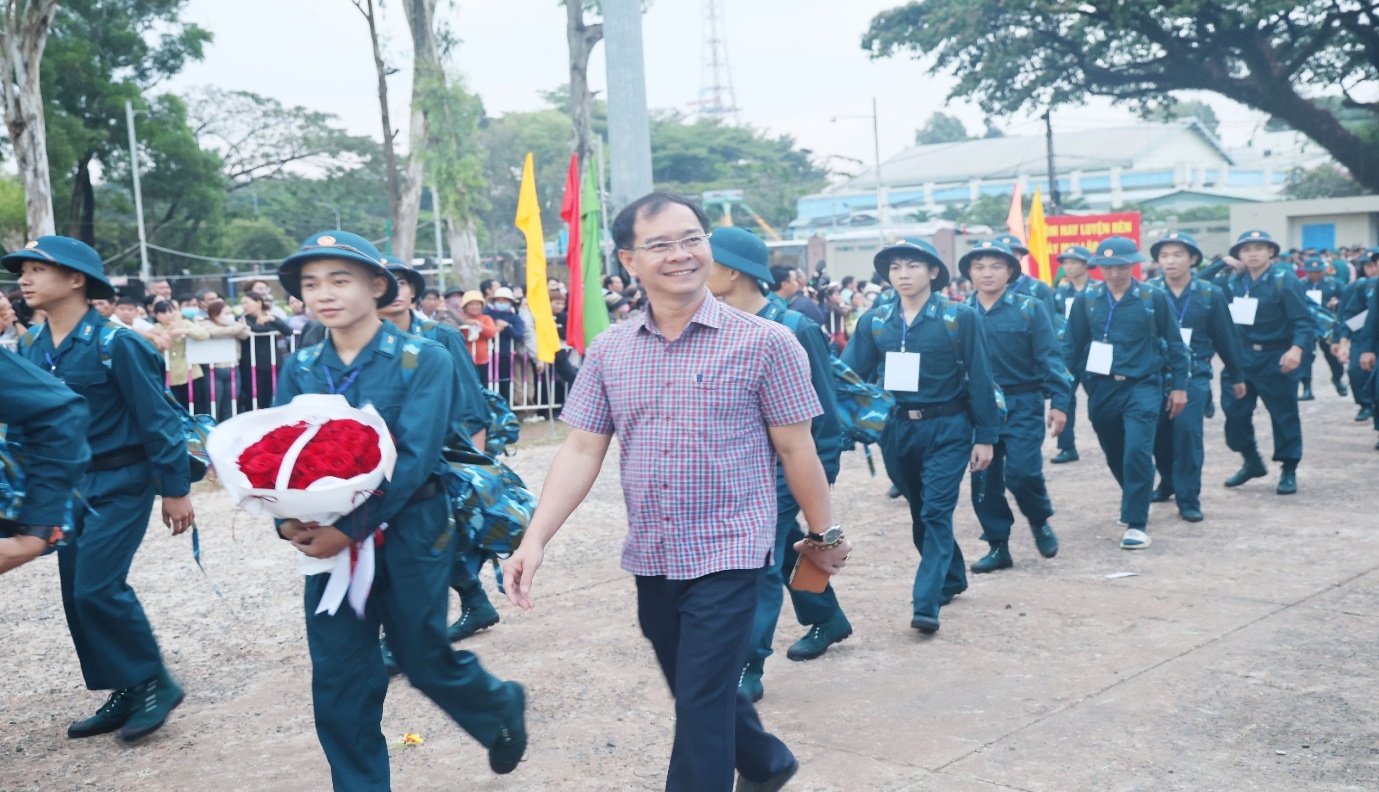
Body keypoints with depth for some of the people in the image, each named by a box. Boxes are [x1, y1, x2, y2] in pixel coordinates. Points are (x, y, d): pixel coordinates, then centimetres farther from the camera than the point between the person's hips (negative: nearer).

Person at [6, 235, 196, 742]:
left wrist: (176, 490, -13)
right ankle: (126, 695, 21)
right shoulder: (31, 347, 3)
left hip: (119, 484, -7)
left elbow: (158, 418, -14)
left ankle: (155, 685, 5)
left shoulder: (115, 343, -16)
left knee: (98, 587, -13)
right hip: (67, 485, 7)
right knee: (76, 595, 9)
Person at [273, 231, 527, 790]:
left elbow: (413, 457, -18)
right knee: (338, 682, 4)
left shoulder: (424, 360, -10)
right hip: (329, 540, 4)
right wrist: (289, 521, -19)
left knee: (424, 658, 11)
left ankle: (502, 707, 41)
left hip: (409, 536, -3)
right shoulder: (299, 370, 4)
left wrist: (351, 529, -24)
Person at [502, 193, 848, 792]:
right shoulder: (609, 351, 1)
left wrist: (824, 534, 4)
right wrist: (535, 538, -10)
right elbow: (581, 451, 0)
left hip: (728, 553, -5)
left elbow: (796, 449, -4)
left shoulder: (764, 343, -10)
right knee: (696, 691, 21)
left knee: (701, 706, -5)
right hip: (650, 559, 5)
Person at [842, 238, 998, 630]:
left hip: (947, 429, -4)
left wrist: (985, 436, -6)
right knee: (920, 512, 15)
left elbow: (980, 379, -4)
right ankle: (952, 578, 35)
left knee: (936, 512, -10)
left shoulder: (960, 317, -6)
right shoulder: (874, 321, 2)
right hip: (896, 429, 4)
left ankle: (926, 604, -10)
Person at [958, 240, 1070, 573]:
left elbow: (1050, 358, -5)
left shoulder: (1030, 309, -2)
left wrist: (1059, 402, -13)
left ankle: (1040, 521, 18)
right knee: (983, 479, 4)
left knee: (1021, 472, -13)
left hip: (1022, 405, -3)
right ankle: (998, 546, 18)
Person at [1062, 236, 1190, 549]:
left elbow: (1174, 343, 4)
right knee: (1115, 455, 15)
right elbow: (1072, 346, 3)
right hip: (1102, 388, 3)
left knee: (1137, 452, -15)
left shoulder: (1153, 298, -4)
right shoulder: (1086, 300, 0)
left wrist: (1179, 386, 6)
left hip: (1142, 386, -3)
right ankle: (1133, 501, 41)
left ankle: (1136, 523, -5)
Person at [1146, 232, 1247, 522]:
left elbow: (1225, 337, 6)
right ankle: (1168, 482, 35)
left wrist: (1237, 376, 13)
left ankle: (1189, 498, -2)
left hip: (1194, 375, -1)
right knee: (1159, 433, 9)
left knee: (1188, 430, -13)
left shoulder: (1210, 294, -1)